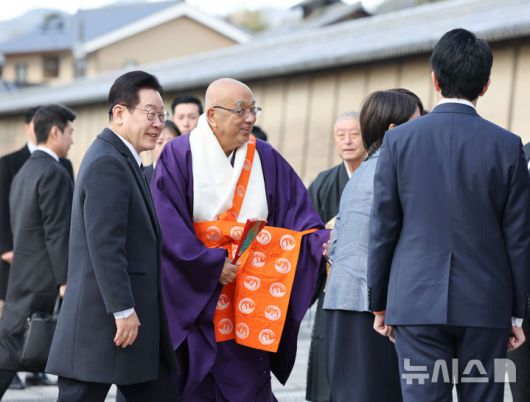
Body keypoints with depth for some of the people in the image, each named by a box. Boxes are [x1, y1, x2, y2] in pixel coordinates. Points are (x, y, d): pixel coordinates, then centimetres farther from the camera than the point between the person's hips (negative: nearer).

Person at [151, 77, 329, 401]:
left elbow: (296, 214, 1)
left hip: (250, 298, 3)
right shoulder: (180, 155, -6)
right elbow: (167, 223, -12)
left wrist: (322, 242, -18)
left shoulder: (265, 158, 5)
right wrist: (210, 265, -14)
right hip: (193, 294, -3)